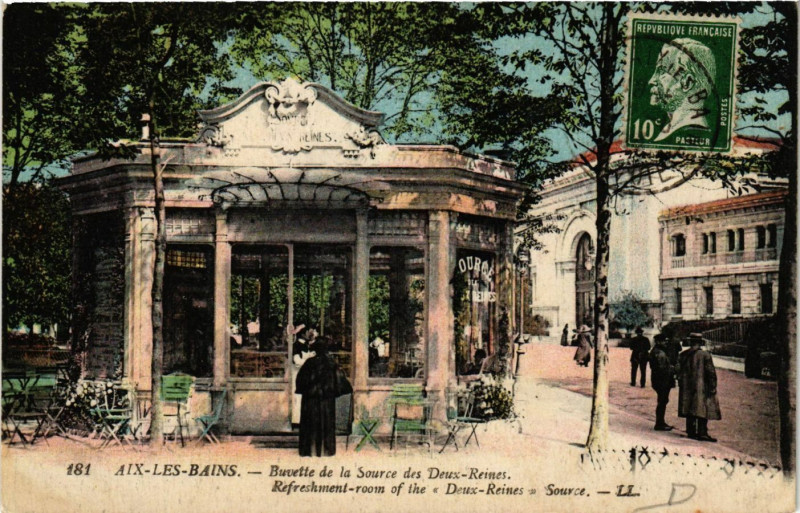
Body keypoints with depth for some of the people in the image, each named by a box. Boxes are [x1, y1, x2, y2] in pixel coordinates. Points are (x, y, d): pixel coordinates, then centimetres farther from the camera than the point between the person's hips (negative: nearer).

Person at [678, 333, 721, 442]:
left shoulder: (683, 355, 4)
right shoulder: (705, 355, -10)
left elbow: (679, 372, 10)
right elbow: (711, 373, -10)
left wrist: (681, 385, 19)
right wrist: (713, 387, -3)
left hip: (687, 388, 5)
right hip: (701, 387, -5)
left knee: (689, 409, 12)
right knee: (702, 410, -1)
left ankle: (691, 431, 16)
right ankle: (702, 433, -4)